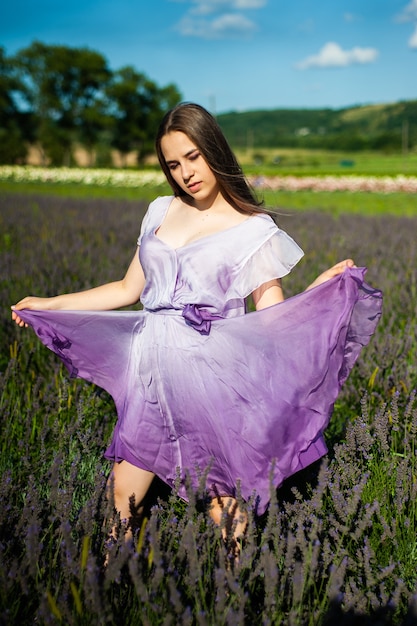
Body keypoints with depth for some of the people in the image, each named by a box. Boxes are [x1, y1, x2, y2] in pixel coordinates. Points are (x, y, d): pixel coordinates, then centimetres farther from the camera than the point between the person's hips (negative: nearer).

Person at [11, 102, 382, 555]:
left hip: (213, 374, -4)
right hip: (153, 371, 4)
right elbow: (128, 290, 17)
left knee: (224, 512, 2)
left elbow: (273, 316, -2)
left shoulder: (253, 230, 0)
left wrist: (320, 290, -20)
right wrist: (49, 305, 17)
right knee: (124, 498, 8)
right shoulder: (161, 212, 12)